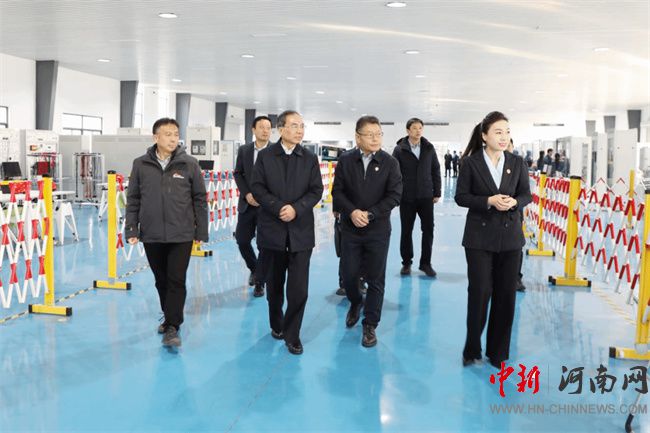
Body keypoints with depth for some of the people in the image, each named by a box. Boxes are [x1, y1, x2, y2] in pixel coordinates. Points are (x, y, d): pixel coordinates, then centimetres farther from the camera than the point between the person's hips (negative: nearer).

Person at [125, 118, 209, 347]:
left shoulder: (189, 164, -2)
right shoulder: (141, 164, 2)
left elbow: (200, 199, 2)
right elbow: (133, 199, 7)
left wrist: (201, 231, 2)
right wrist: (131, 229, 2)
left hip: (181, 235, -2)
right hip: (151, 235, 2)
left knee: (177, 281, -3)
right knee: (161, 281, 14)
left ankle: (172, 327, 6)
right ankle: (169, 317, 32)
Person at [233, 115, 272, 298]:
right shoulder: (244, 150, 7)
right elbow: (237, 173, 8)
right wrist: (247, 194, -7)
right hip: (247, 203, 4)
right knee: (242, 240, 7)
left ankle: (259, 282, 10)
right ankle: (254, 269, 33)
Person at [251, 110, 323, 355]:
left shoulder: (310, 159, 5)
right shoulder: (265, 156, 2)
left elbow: (316, 191, -1)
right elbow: (257, 187, -5)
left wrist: (296, 208, -17)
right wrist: (278, 207, -18)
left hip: (301, 230, 0)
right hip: (272, 229, 0)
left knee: (299, 287, -5)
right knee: (274, 284, 14)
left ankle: (292, 335, 8)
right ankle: (276, 324, 34)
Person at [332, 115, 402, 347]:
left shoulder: (390, 162, -4)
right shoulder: (345, 160, 0)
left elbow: (395, 195, -8)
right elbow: (337, 191, -1)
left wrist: (370, 214, -16)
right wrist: (352, 211, -18)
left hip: (378, 230, -1)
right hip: (350, 228, 1)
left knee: (375, 280, 3)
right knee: (349, 275, 9)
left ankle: (370, 325, 16)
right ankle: (355, 303, 41)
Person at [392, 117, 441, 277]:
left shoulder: (429, 148, 5)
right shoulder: (399, 149, -3)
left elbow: (436, 171, 7)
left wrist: (437, 192, 4)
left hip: (426, 197, 2)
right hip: (406, 198, -2)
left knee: (428, 230, 2)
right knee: (406, 231, 7)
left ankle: (425, 263, 13)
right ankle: (406, 262, 19)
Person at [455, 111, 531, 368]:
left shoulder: (517, 163, 4)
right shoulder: (470, 162, -4)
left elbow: (527, 195, 6)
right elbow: (461, 197, -5)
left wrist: (514, 202, -16)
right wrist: (489, 201, -19)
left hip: (510, 236, 3)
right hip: (479, 236, -3)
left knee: (506, 294, 7)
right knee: (479, 292, 0)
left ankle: (498, 351, 21)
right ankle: (472, 349, 17)